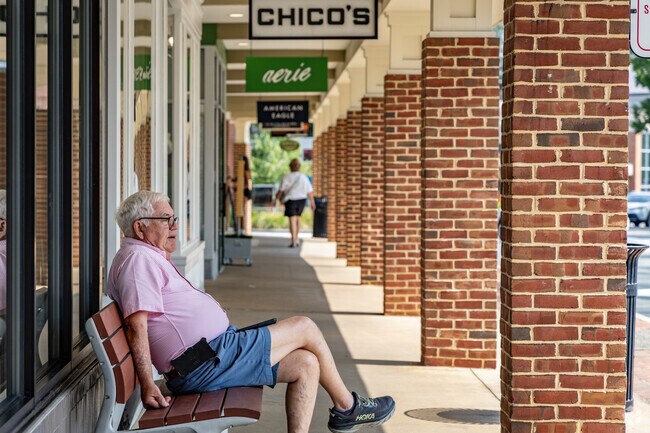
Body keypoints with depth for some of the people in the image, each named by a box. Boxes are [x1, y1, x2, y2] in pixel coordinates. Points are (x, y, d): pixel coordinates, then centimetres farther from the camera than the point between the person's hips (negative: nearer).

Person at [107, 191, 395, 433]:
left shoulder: (150, 257, 21)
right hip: (207, 363, -11)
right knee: (305, 328, 0)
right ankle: (347, 407, 18)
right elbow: (136, 324, -25)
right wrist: (147, 386, -31)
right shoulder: (139, 259, -14)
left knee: (306, 364, 7)